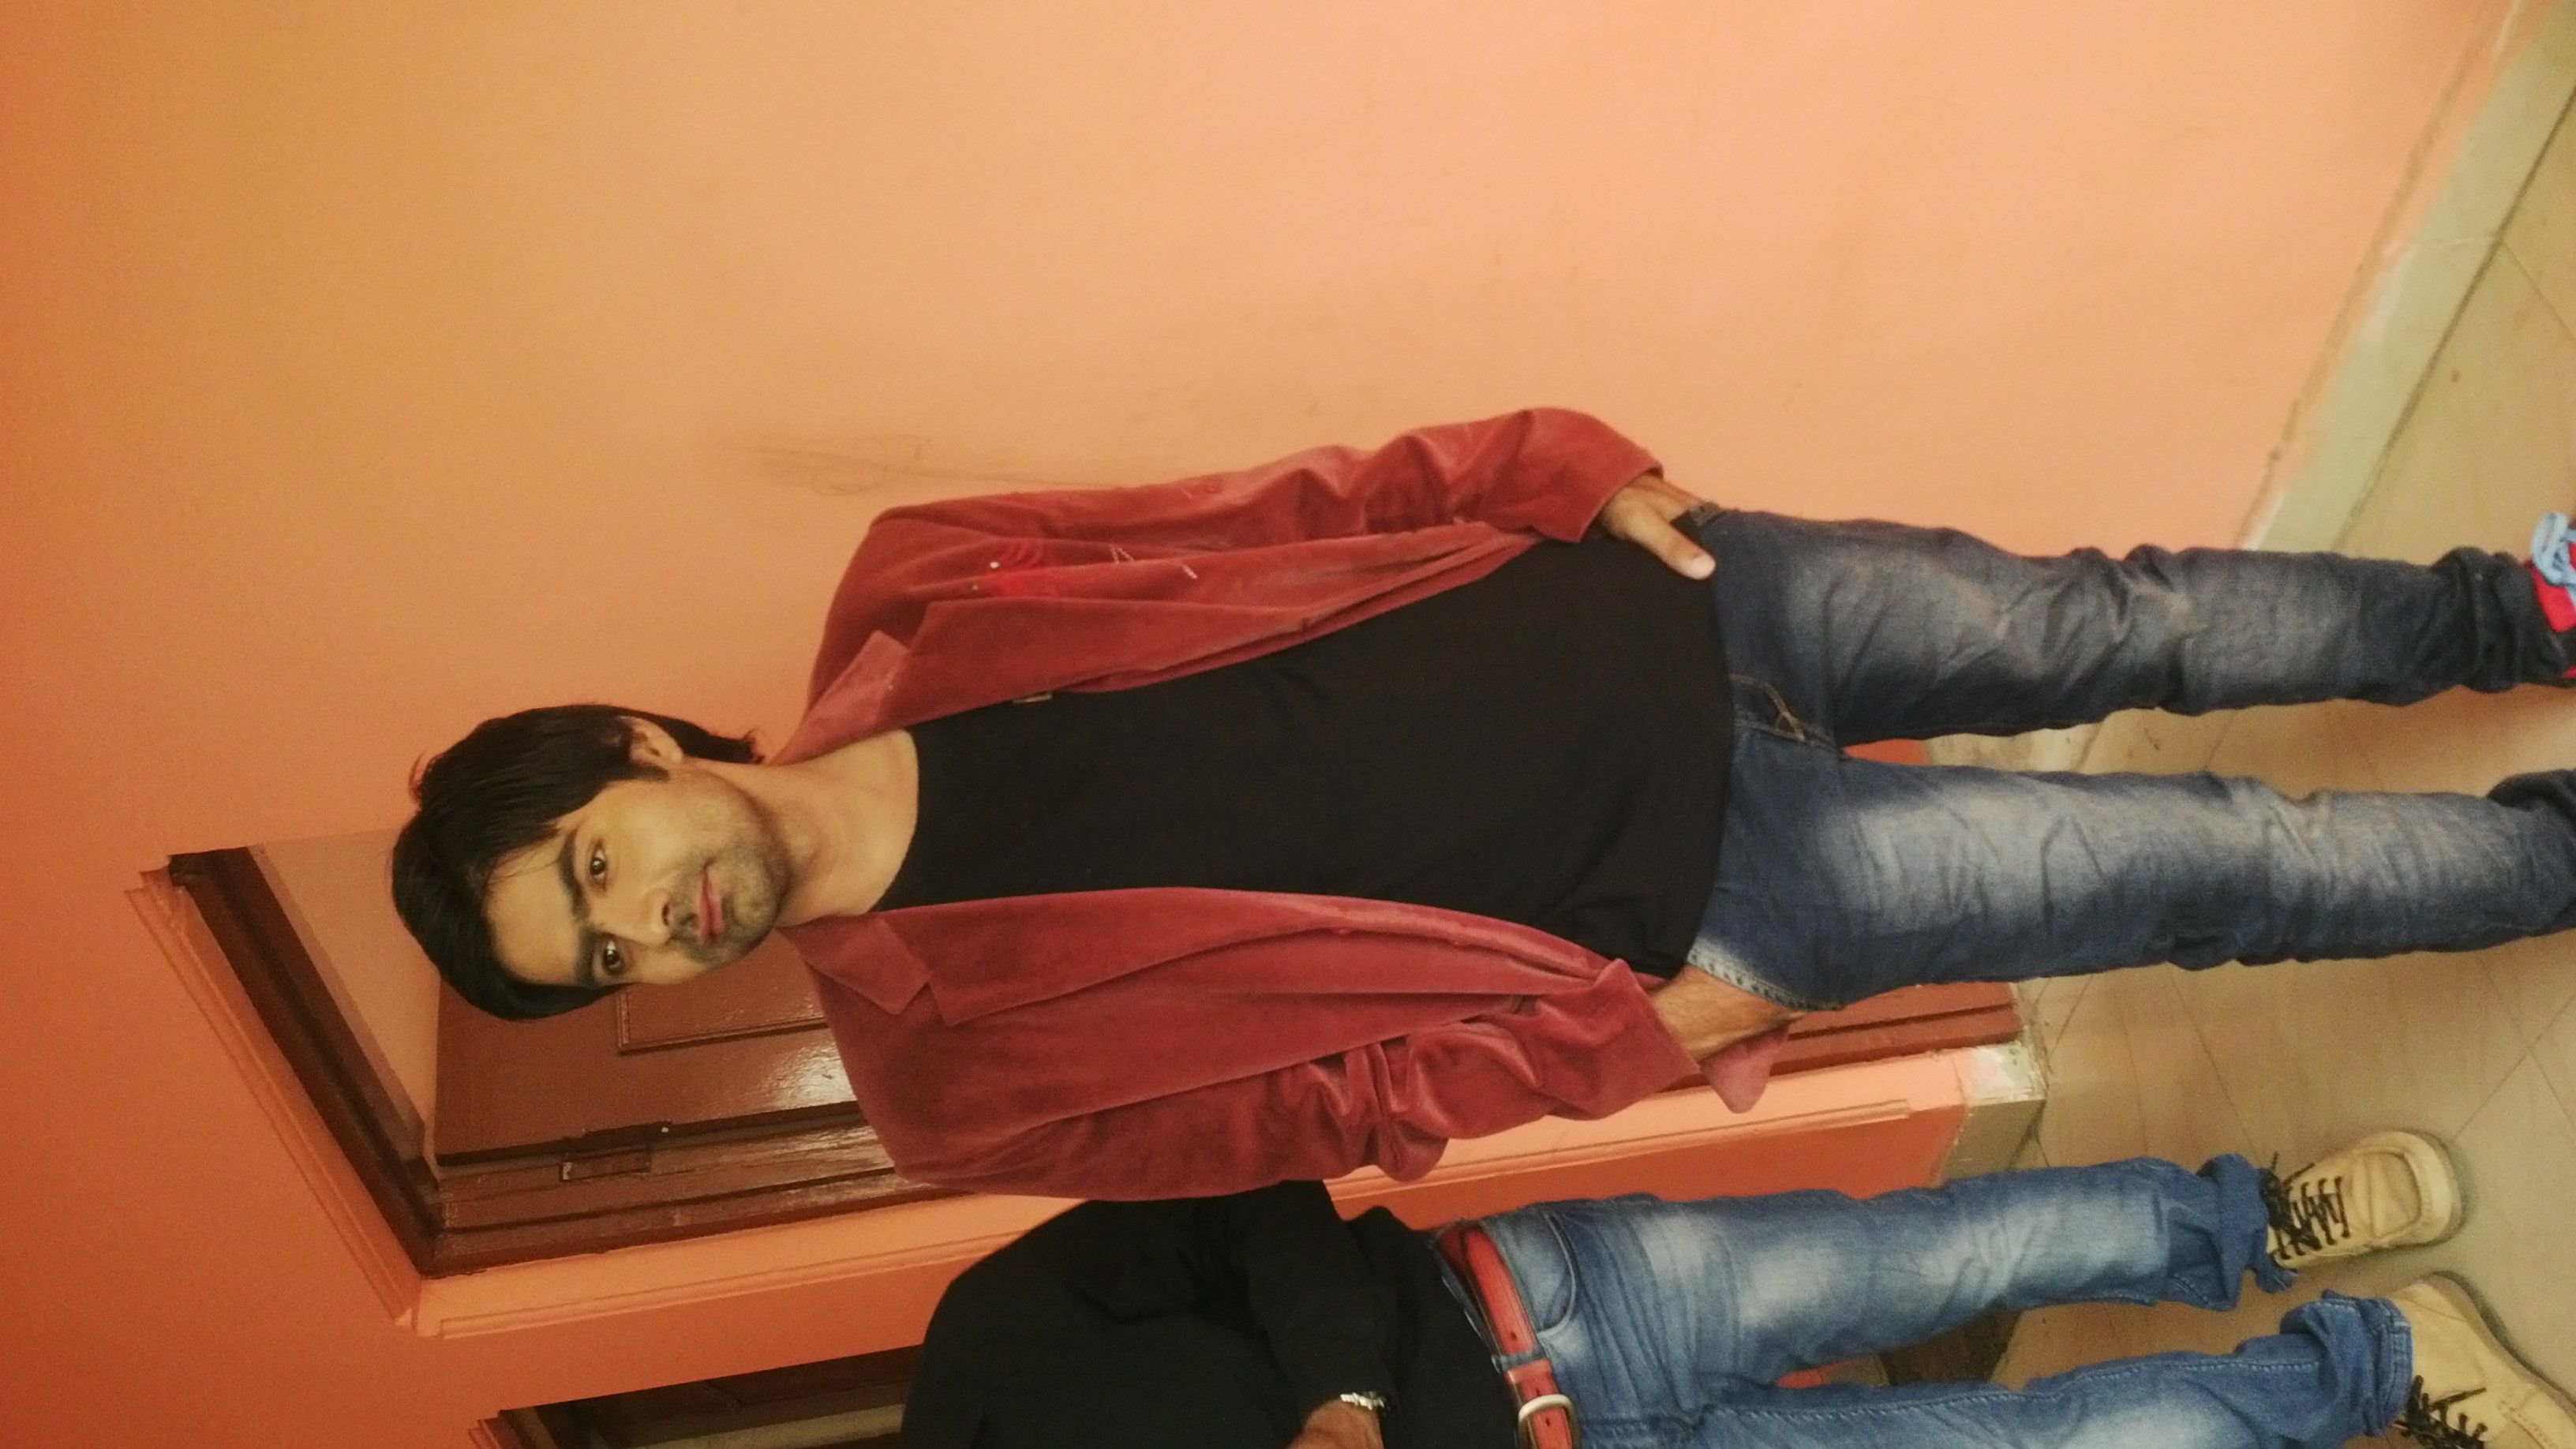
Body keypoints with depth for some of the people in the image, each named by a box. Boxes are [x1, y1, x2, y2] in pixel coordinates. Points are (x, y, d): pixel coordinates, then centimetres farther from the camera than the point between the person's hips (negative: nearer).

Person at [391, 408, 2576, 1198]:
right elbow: (1331, 1093, -7)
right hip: (1694, 903, -3)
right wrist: (1643, 1024, -16)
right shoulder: (957, 1060, -9)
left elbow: (1305, 507, -1)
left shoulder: (917, 597, -4)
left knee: (2122, 623, 11)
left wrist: (1595, 482, -10)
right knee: (2208, 866, 2)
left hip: (1654, 603, 3)